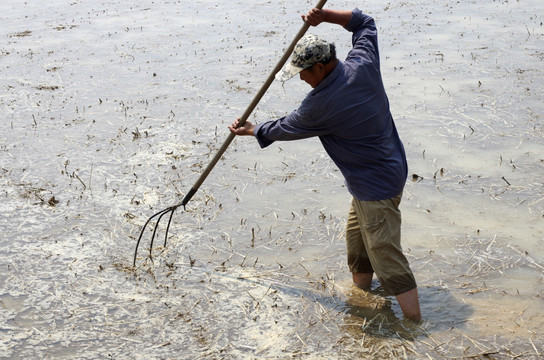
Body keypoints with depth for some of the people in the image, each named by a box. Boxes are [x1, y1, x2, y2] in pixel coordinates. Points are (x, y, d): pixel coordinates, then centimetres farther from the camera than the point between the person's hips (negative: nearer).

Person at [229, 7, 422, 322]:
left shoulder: (320, 104, -23)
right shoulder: (363, 64, -6)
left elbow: (286, 128, -4)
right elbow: (365, 23, 14)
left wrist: (252, 130, 14)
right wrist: (325, 16, 3)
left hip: (376, 186, -9)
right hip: (390, 170, 9)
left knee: (387, 257, -4)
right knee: (356, 238, 23)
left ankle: (416, 325, 0)